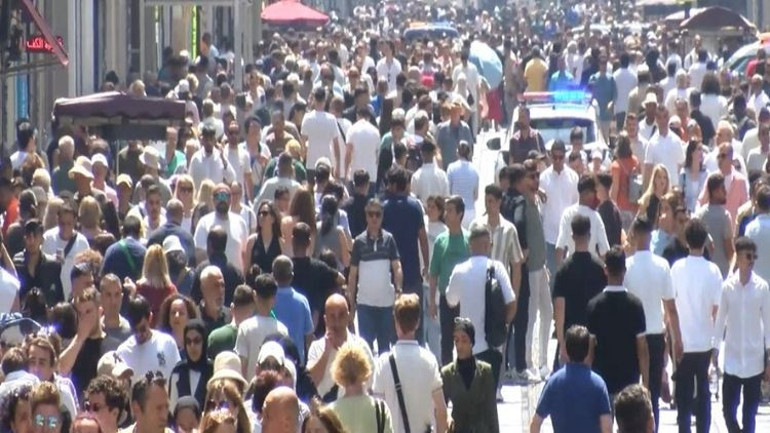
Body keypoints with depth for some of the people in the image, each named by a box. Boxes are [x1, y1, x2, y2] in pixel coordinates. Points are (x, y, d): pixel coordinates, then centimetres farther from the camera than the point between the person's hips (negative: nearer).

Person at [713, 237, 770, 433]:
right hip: (732, 358, 1)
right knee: (728, 408, 1)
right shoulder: (727, 286, -3)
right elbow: (720, 319, 4)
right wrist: (715, 349, 5)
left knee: (750, 411, 4)